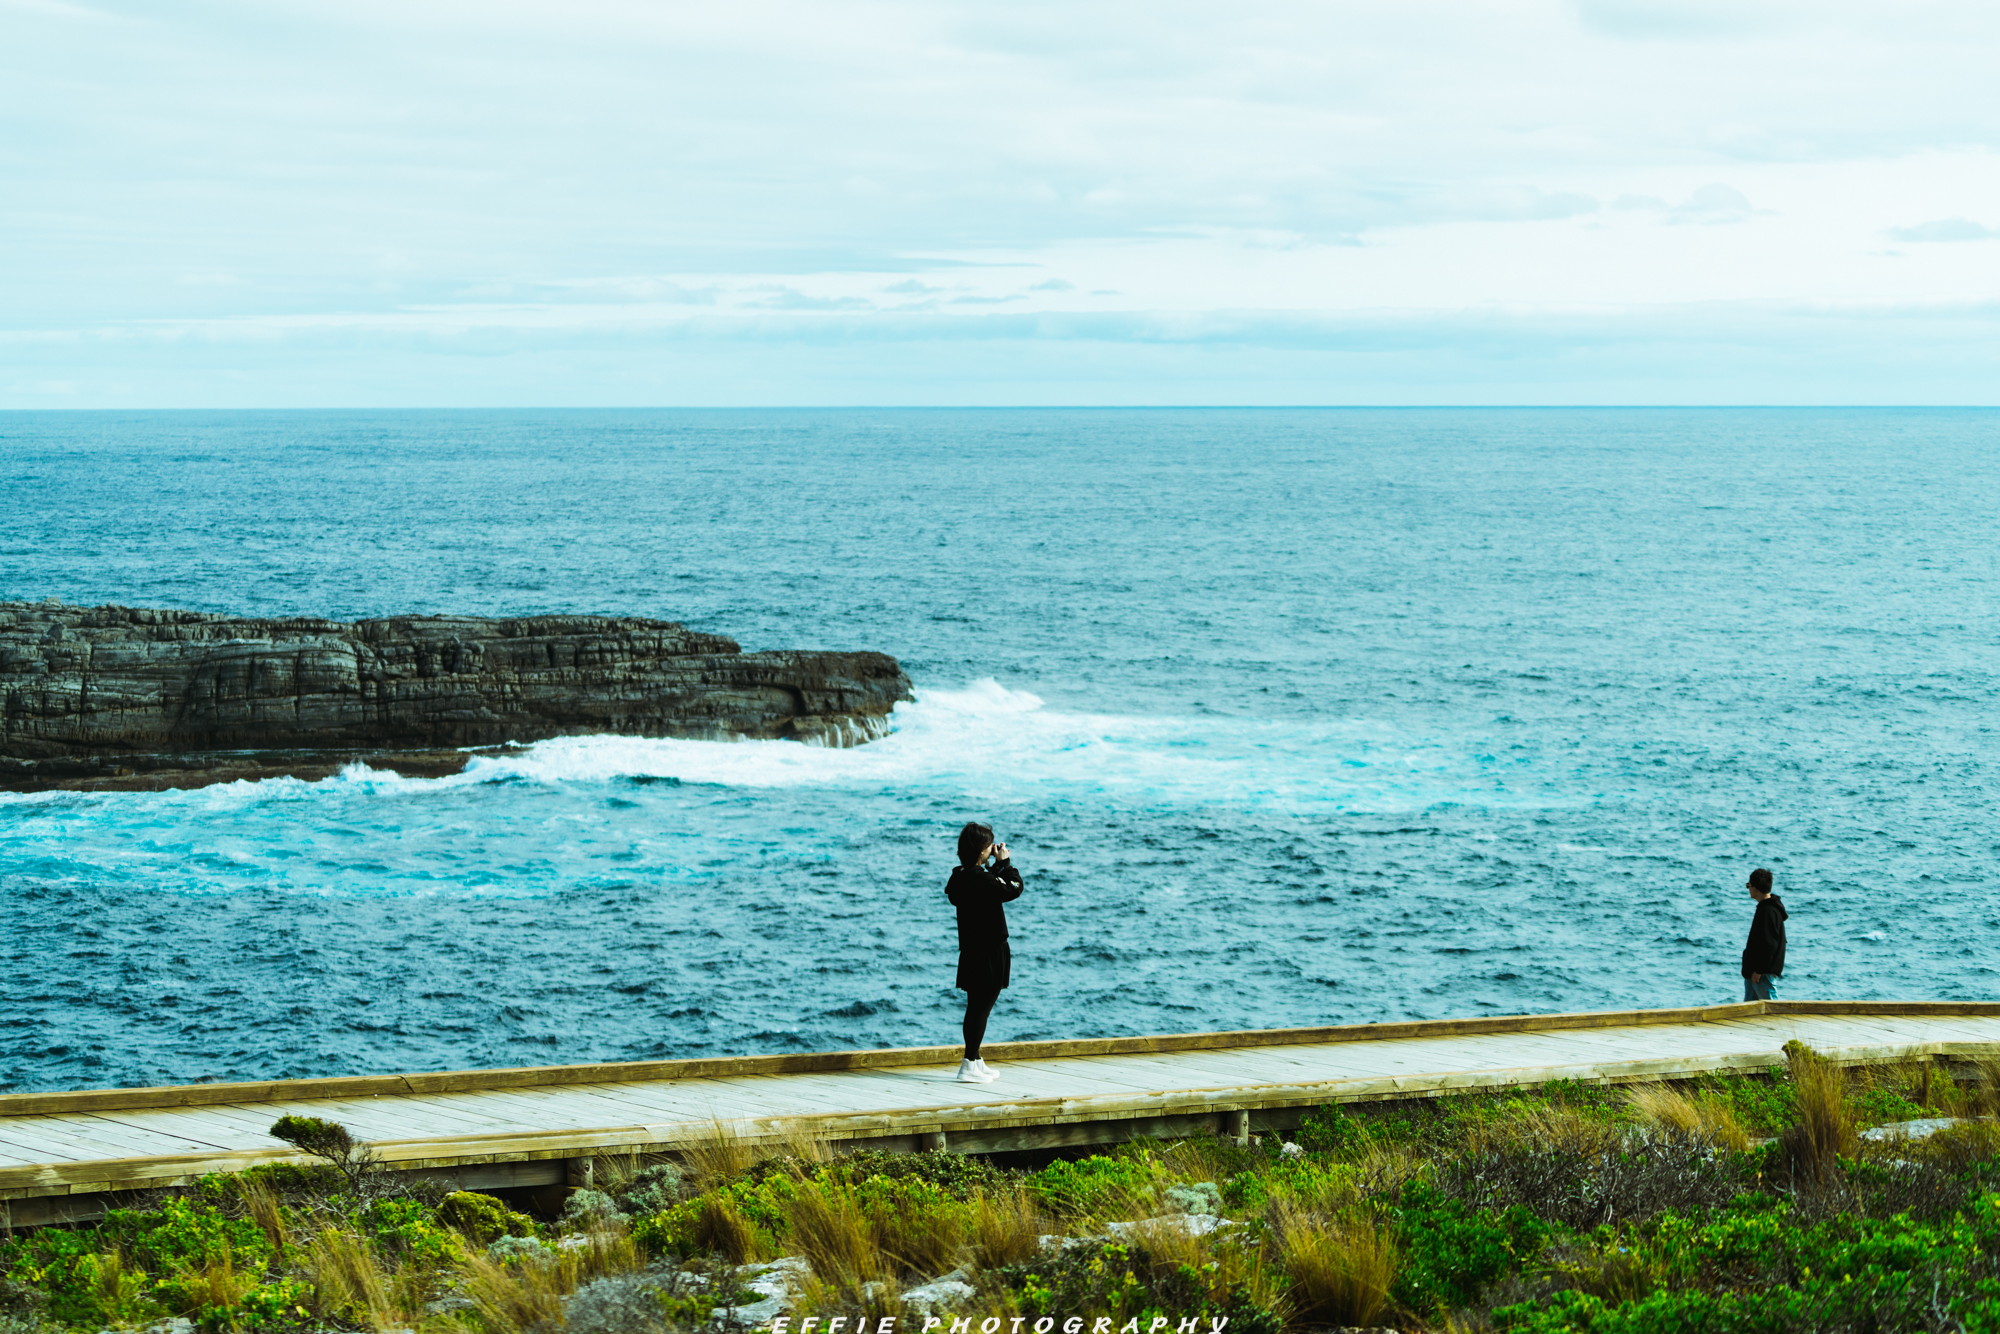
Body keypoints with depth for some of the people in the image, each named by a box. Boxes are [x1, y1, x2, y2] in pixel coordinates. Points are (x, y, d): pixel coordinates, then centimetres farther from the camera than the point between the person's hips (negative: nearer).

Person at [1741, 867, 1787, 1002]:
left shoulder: (1768, 912, -19)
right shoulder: (1765, 908, 15)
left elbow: (1769, 945, -23)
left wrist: (1759, 970, -20)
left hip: (1764, 971, -11)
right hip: (1755, 971, 11)